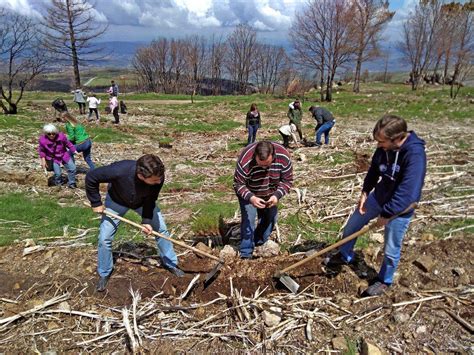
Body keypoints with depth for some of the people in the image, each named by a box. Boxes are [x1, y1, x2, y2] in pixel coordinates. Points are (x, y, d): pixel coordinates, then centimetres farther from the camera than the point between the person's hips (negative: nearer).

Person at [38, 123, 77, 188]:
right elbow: (41, 150, -3)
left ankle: (71, 183, 25)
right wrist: (43, 160, -5)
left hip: (64, 155, 2)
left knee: (72, 168, 3)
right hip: (53, 158, -2)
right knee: (57, 173, -12)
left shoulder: (61, 136, -21)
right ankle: (58, 184, 21)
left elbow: (68, 144, -3)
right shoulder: (43, 140, -21)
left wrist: (74, 151, -1)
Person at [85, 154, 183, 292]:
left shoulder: (158, 177, -36)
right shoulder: (120, 170, -46)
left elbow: (150, 199, -17)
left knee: (162, 229, 2)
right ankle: (104, 274, 21)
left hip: (143, 201, 2)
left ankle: (171, 264, 22)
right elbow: (91, 177, -29)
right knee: (104, 238, -3)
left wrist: (146, 221, -22)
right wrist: (96, 203, -22)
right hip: (117, 201, -2)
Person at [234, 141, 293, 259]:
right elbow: (238, 184, -27)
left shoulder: (283, 157, -30)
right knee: (248, 218, -13)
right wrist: (251, 198, -44)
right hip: (248, 193, -3)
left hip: (269, 195, 4)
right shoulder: (245, 161, -39)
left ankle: (259, 244, 31)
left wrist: (277, 195, -32)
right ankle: (246, 255, -2)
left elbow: (287, 181, -16)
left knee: (271, 218, 8)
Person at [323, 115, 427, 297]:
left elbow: (408, 193, -34)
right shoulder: (384, 148, -12)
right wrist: (365, 192, -3)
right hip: (378, 197, 7)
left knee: (391, 250, 10)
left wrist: (387, 214, -26)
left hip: (399, 209, -6)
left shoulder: (415, 154, -32)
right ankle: (344, 256, 45)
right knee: (351, 225, 18)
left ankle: (384, 281, 37)